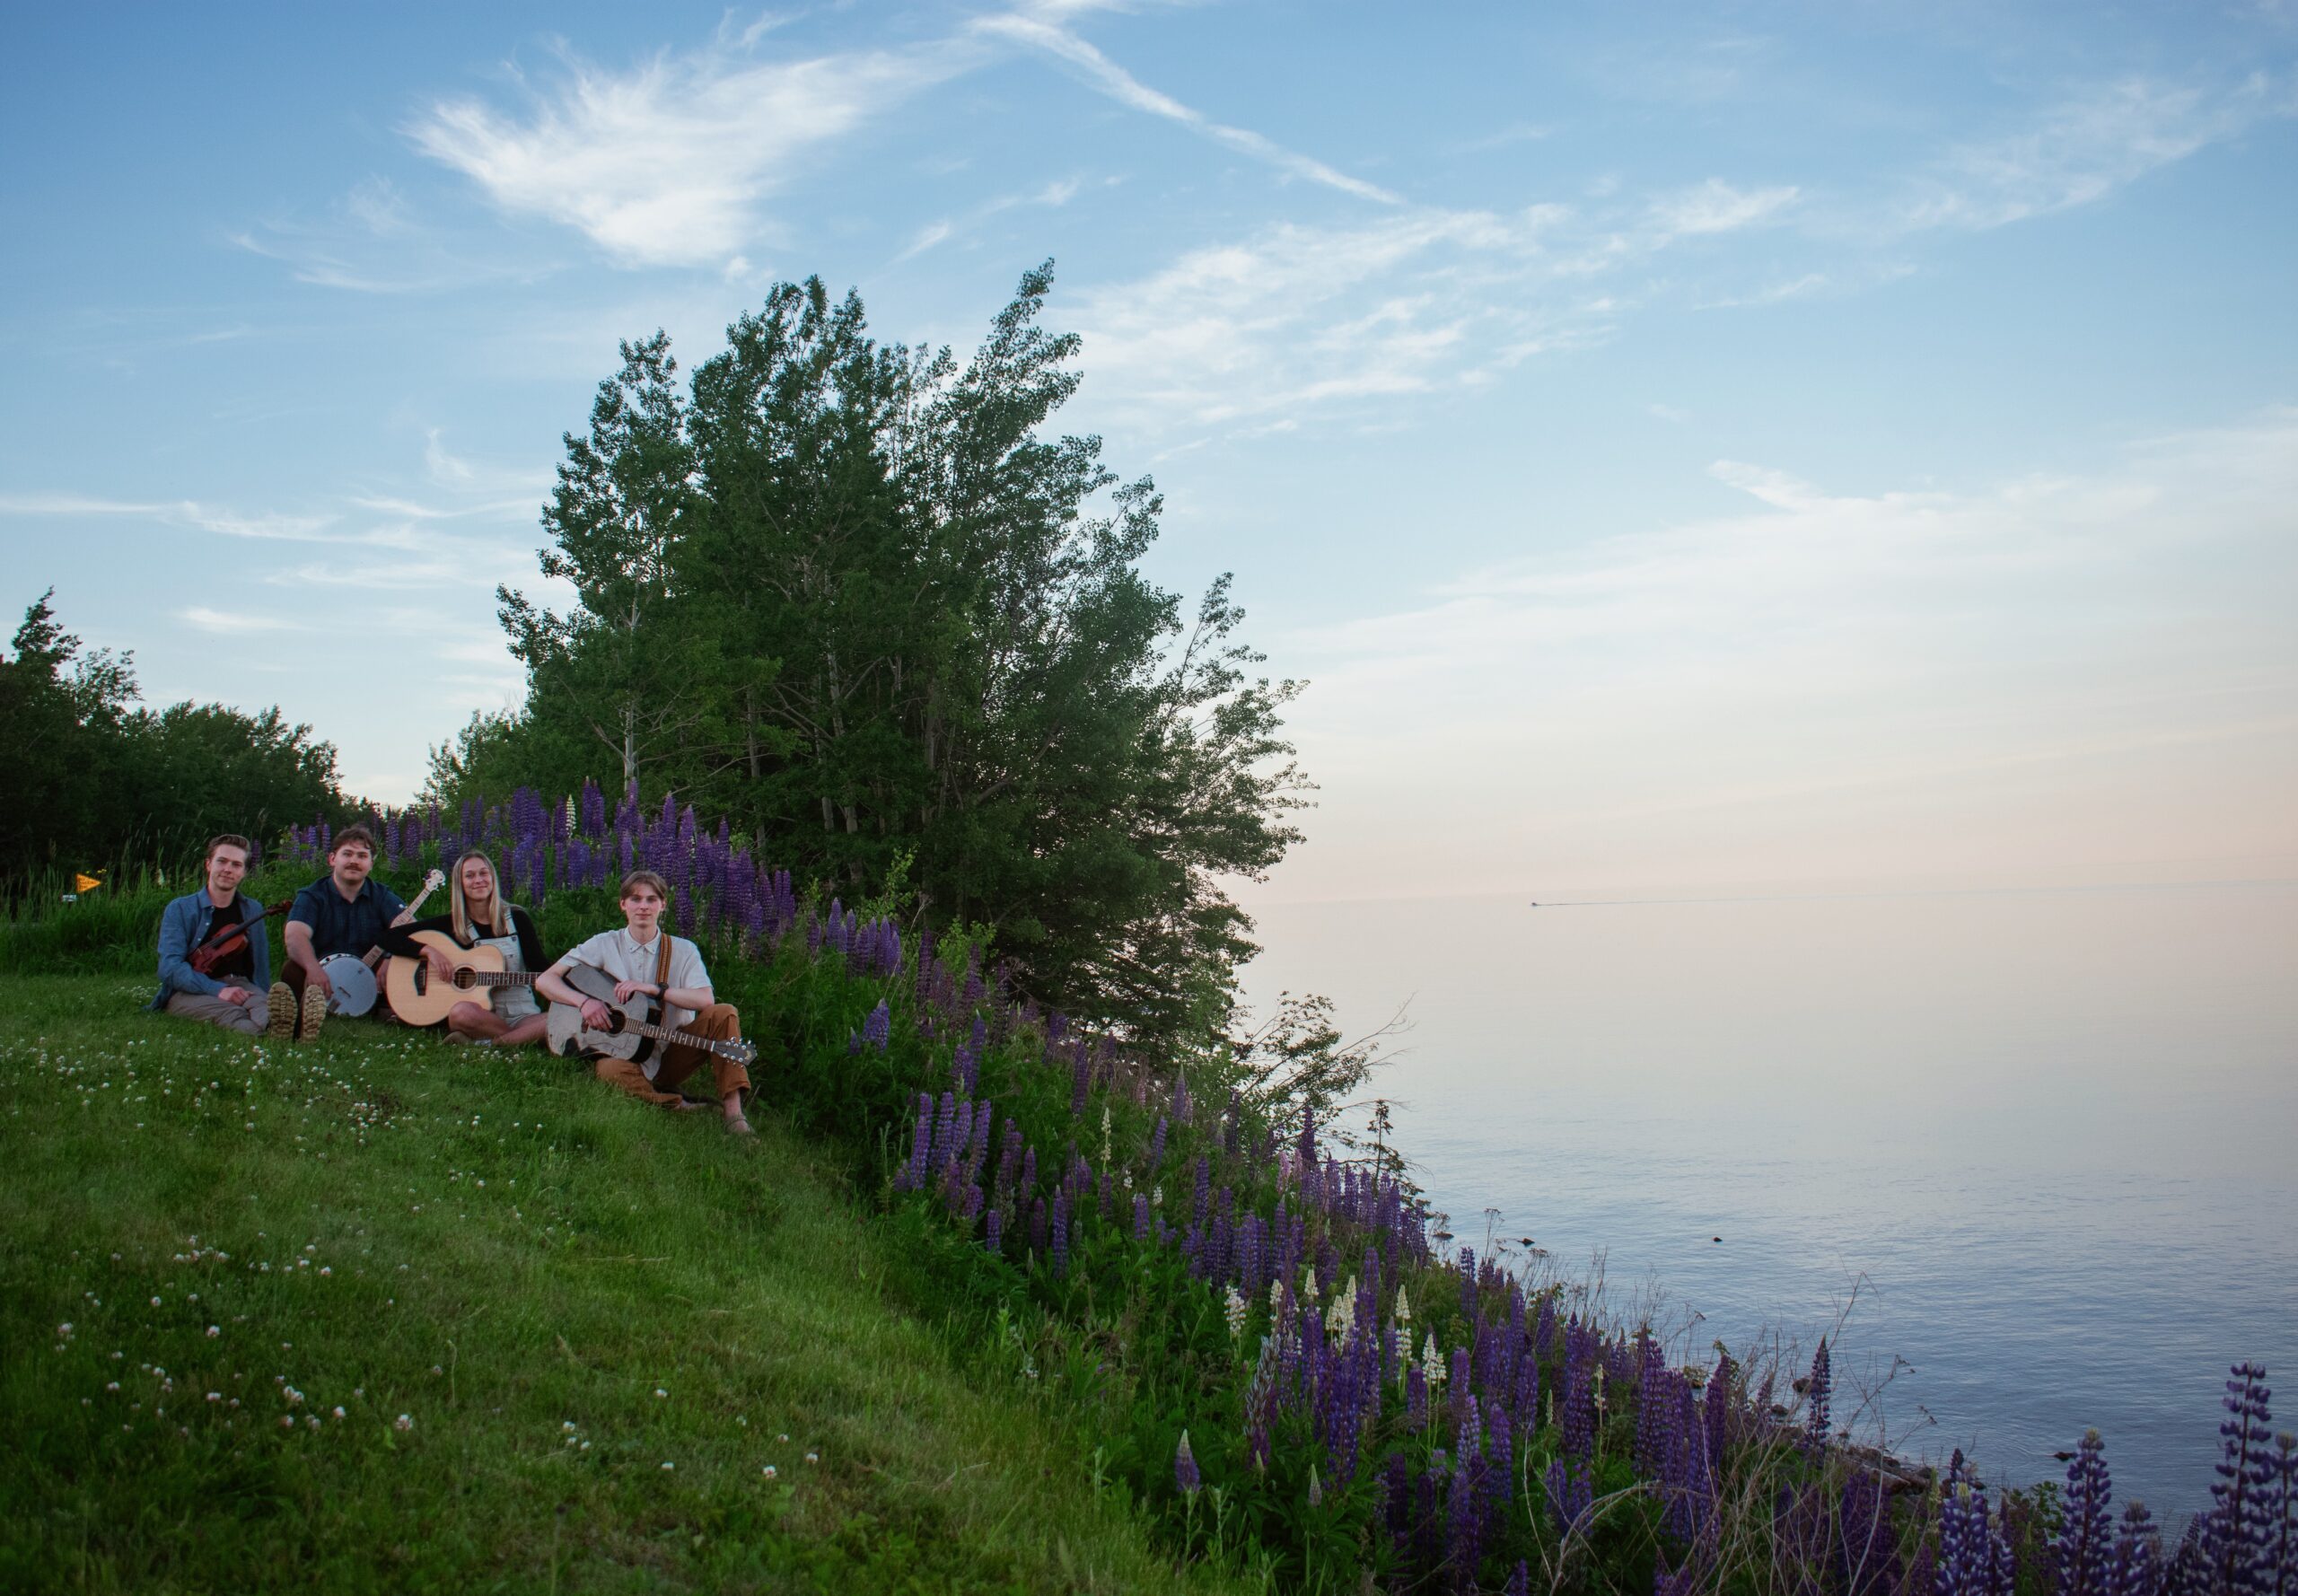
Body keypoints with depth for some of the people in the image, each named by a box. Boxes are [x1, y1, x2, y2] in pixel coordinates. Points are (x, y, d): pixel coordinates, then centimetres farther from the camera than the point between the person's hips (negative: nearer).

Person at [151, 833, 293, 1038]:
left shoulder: (253, 910, 19)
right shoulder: (180, 909, 6)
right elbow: (170, 967, -7)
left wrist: (267, 1002, 0)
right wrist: (217, 990, -24)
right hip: (190, 992, -2)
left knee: (263, 1003, -37)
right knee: (230, 1012, -39)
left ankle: (275, 1021, -74)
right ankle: (260, 1031, -73)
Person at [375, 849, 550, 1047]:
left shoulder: (517, 919, 8)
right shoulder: (450, 924, 6)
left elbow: (539, 966, 4)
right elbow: (388, 938, 4)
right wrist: (428, 951, -12)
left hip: (521, 1014, 1)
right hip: (481, 1013, -1)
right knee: (460, 1013, -39)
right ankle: (525, 1037, -19)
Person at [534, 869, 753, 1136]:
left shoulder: (683, 950, 3)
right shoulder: (605, 945, 2)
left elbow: (706, 999, -14)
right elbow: (545, 981, -2)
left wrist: (654, 989, -22)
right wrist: (585, 1001, -19)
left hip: (673, 1054, 2)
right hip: (626, 1054, -1)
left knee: (723, 1014, -22)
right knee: (609, 1069, -37)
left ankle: (733, 1112, -27)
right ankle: (681, 1107, -22)